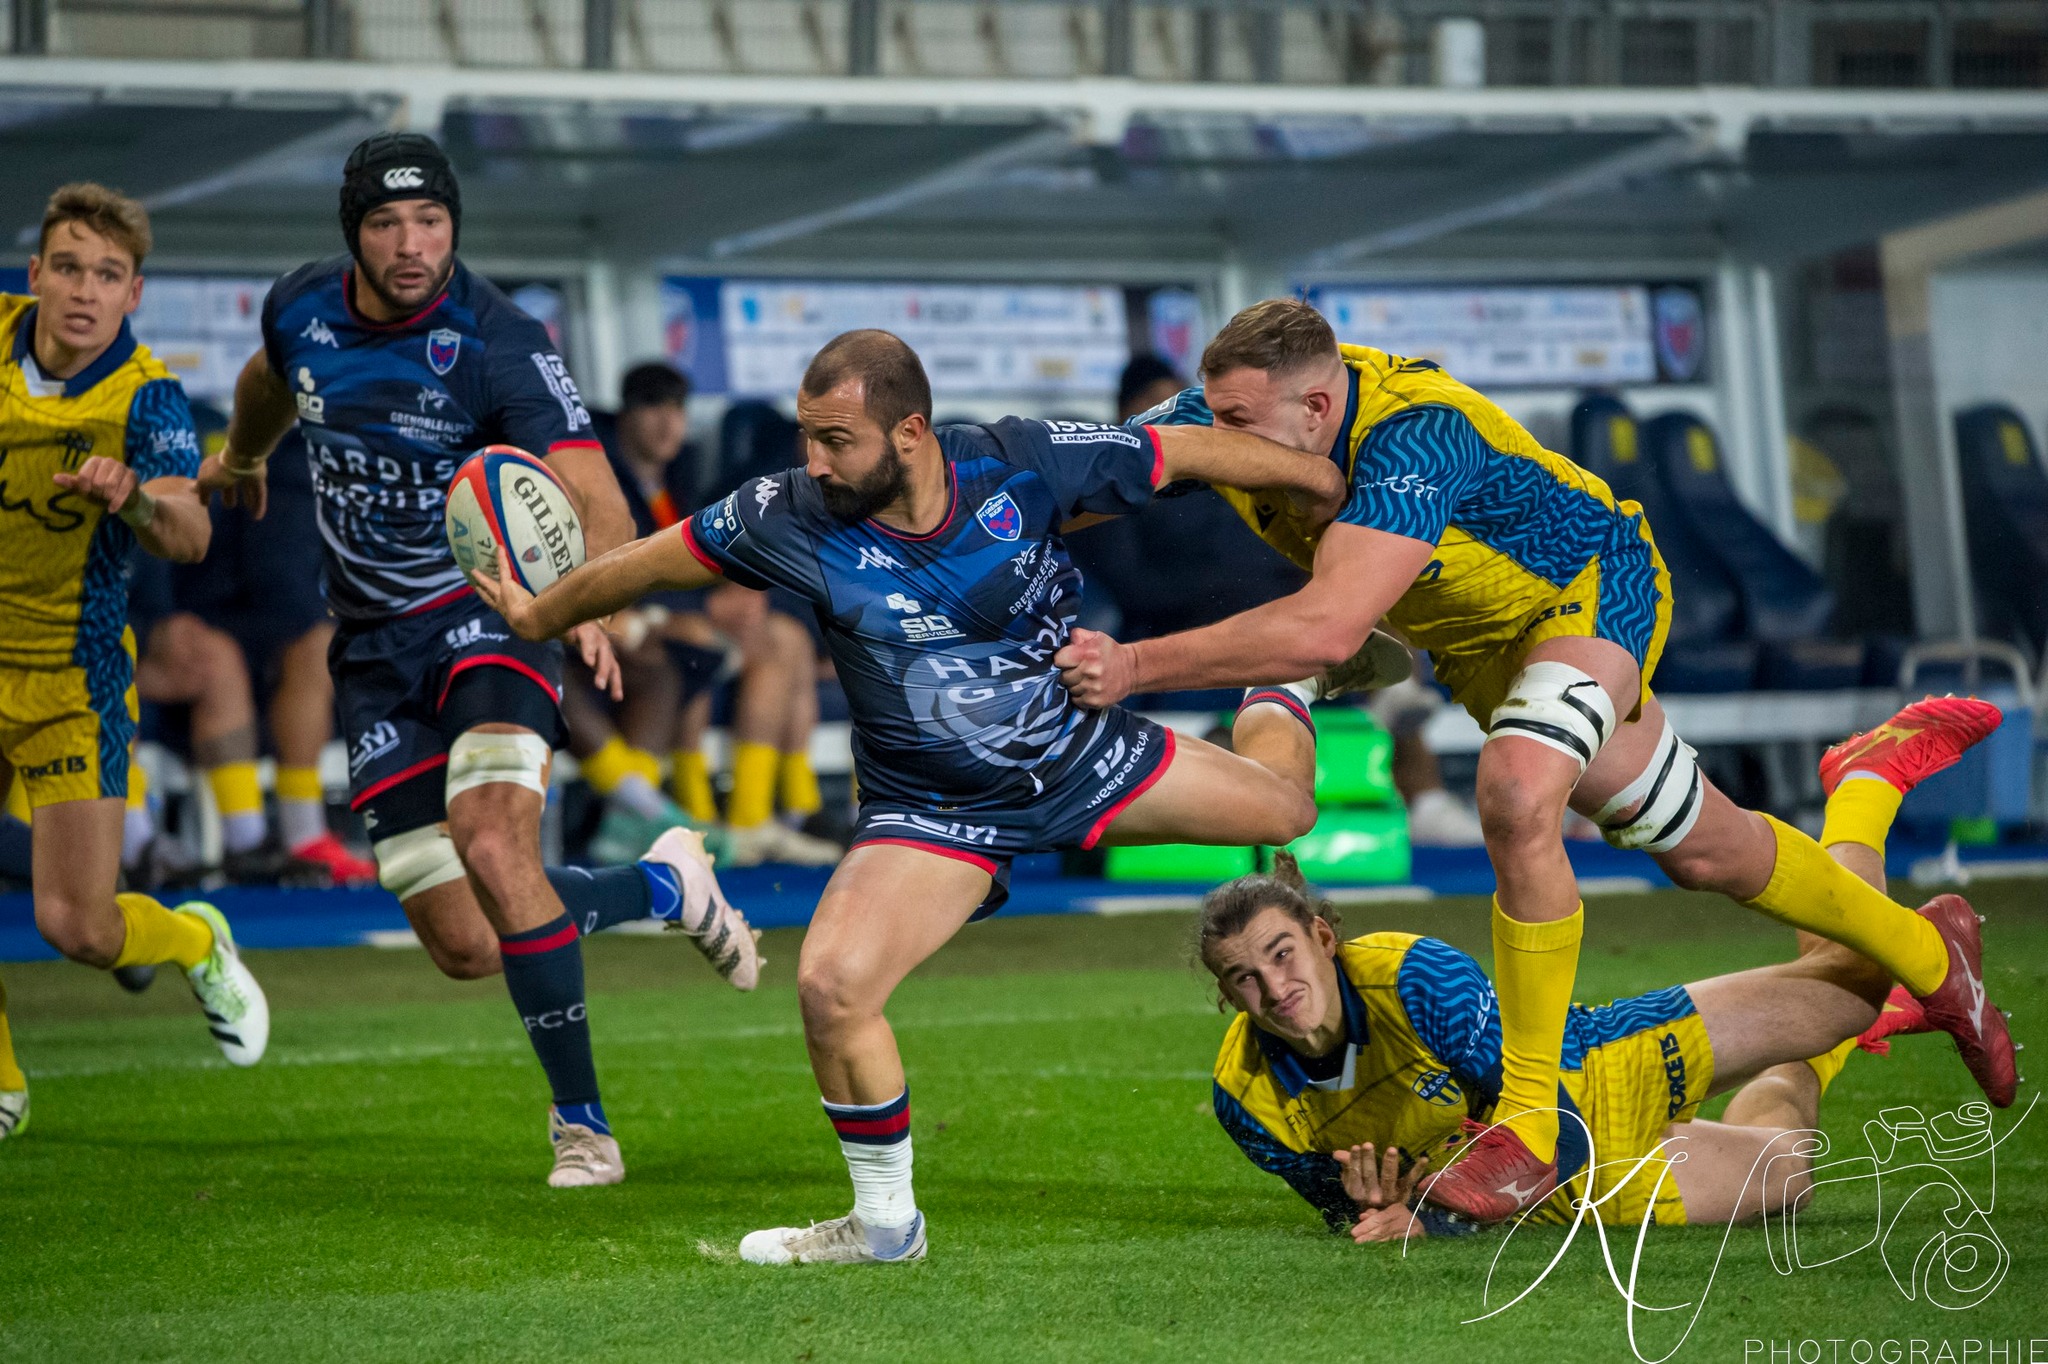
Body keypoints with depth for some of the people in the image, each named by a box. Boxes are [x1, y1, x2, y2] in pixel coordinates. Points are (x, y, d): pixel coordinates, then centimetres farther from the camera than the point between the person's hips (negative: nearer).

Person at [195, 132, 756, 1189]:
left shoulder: (498, 342, -18)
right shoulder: (301, 310, -3)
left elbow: (596, 500, -27)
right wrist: (239, 457, 43)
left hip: (490, 608, -5)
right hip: (374, 647, 5)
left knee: (493, 848, -31)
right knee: (466, 948, -2)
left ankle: (580, 1120, -14)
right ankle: (666, 885, 27)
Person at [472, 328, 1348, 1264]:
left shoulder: (1022, 465, -23)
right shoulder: (790, 520, -21)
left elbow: (1188, 451, -9)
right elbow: (647, 564, -4)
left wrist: (1328, 484, -1)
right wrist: (538, 618, 9)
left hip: (1080, 752, 1)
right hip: (932, 809, -1)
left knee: (1279, 808, 10)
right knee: (832, 986, -23)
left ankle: (1275, 702, 51)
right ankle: (885, 1224, -1)